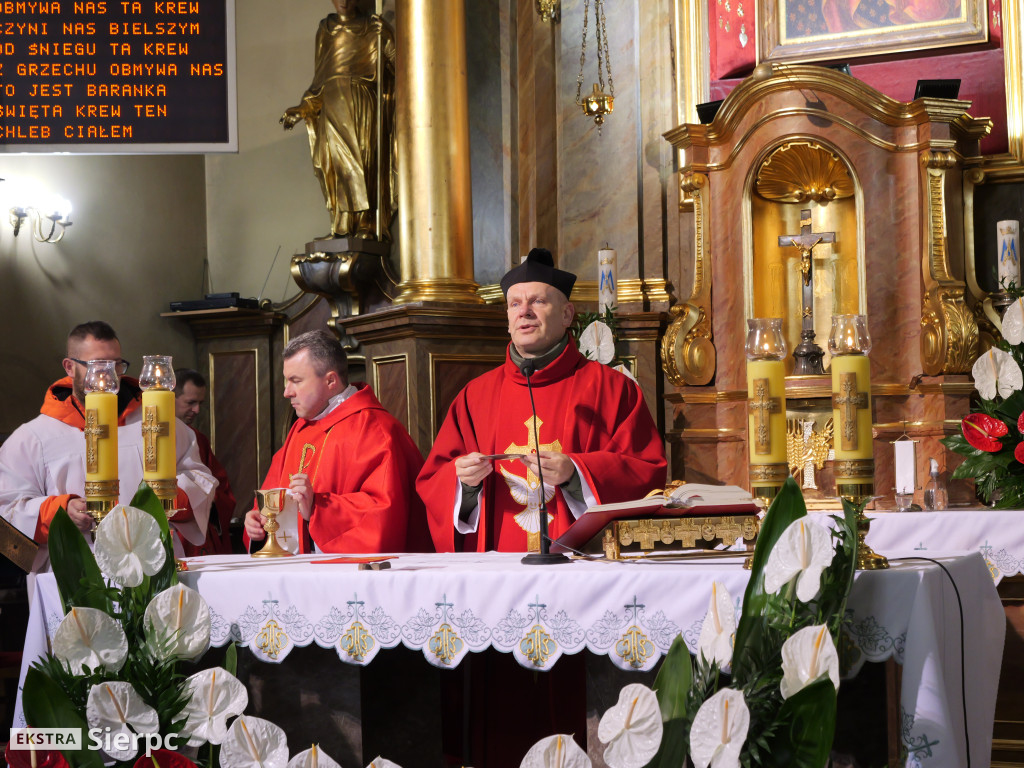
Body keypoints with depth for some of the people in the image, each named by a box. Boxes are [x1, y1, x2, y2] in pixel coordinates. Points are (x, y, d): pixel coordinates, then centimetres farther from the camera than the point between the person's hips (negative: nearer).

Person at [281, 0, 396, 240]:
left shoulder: (374, 28, 9)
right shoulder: (325, 29, 16)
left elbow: (395, 58, 0)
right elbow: (319, 77, 18)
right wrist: (302, 109, 13)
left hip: (364, 103, -2)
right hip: (333, 102, 2)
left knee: (364, 157, -7)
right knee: (339, 159, -6)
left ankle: (366, 225, -9)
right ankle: (343, 225, -8)